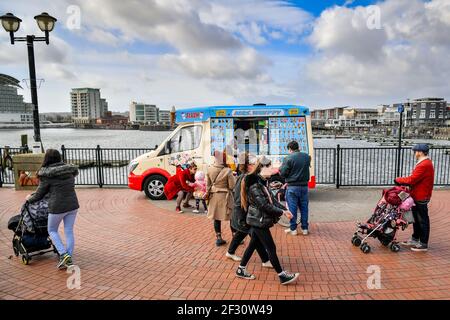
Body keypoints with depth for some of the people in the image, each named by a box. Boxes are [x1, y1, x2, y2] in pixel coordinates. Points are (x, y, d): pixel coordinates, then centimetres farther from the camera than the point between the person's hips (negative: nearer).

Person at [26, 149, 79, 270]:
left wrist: (29, 199, 23)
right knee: (69, 231, 12)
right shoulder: (69, 170, 5)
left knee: (52, 230, 17)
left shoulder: (47, 176, -8)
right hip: (72, 205, 4)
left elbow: (39, 195, 0)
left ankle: (63, 254, 3)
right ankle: (69, 259, 17)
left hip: (57, 207, -4)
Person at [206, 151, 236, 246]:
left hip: (214, 196, 4)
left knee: (216, 218, 12)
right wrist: (233, 177, 4)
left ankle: (218, 238, 20)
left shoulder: (209, 169, -3)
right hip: (225, 196, -4)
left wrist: (208, 194, 16)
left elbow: (208, 184, 5)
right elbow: (232, 185, -12)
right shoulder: (227, 170, -17)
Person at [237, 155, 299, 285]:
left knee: (253, 245, 16)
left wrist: (284, 209, -1)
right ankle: (282, 276, 10)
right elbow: (264, 205, -25)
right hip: (259, 222, -10)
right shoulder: (254, 186, -22)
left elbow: (272, 198, 10)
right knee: (271, 248, -1)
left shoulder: (263, 182, 10)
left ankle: (241, 270, 28)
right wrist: (281, 212, -16)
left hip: (258, 221, 10)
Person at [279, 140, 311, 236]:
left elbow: (283, 173, -11)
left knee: (292, 207, 5)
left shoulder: (288, 158, -13)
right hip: (304, 186, 5)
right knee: (304, 207, 12)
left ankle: (293, 229, 11)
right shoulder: (307, 157, 4)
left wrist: (281, 168, 7)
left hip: (292, 186, -4)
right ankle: (305, 228, 19)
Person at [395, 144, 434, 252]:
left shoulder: (424, 165, -22)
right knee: (416, 219, 19)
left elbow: (412, 180, -25)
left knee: (422, 220, 0)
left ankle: (423, 244, 10)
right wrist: (403, 181, 0)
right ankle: (415, 239, 31)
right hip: (418, 196, 10)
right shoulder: (425, 163, 13)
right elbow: (415, 179, 13)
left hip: (421, 198, -10)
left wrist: (398, 180, -11)